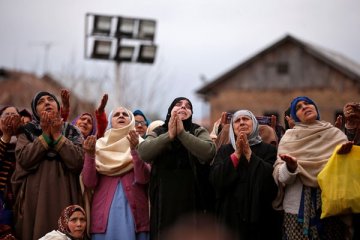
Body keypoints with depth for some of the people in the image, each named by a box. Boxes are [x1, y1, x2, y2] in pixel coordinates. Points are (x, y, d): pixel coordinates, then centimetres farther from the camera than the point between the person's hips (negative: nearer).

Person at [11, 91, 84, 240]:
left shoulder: (72, 132, 9)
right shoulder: (27, 131, 10)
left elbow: (78, 163, -8)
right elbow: (24, 159, -8)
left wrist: (57, 135, -7)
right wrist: (45, 134, -8)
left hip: (63, 195, 0)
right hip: (35, 196, 0)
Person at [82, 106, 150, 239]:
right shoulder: (100, 146, 10)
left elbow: (144, 178, -8)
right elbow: (89, 182, 0)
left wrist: (134, 150, -20)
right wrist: (89, 155, -14)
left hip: (134, 211, 0)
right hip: (104, 213, 1)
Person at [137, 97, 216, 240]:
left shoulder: (199, 132, 6)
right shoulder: (158, 132, 9)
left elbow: (209, 152, -15)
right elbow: (143, 152, -10)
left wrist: (182, 133, -17)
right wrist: (169, 135, -17)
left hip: (191, 200, -1)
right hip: (164, 201, 1)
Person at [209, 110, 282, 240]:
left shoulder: (268, 149, 5)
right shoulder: (224, 150, 10)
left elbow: (273, 177, -12)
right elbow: (215, 180, -4)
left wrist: (249, 154, -12)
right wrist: (237, 154, -10)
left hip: (260, 215, -1)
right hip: (231, 215, 1)